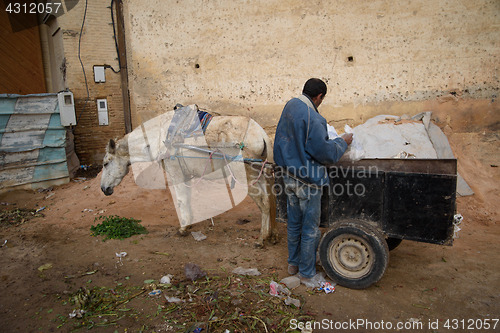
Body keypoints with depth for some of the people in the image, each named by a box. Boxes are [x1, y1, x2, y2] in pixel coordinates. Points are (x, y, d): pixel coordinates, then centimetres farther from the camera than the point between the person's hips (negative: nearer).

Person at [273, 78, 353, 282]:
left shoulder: (289, 106, 4)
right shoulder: (312, 118, -24)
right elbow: (325, 153, -19)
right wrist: (342, 142, -3)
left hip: (289, 176, 8)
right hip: (307, 181, -8)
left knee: (294, 223, 21)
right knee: (310, 228, 8)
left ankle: (293, 264, 36)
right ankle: (306, 273, 22)